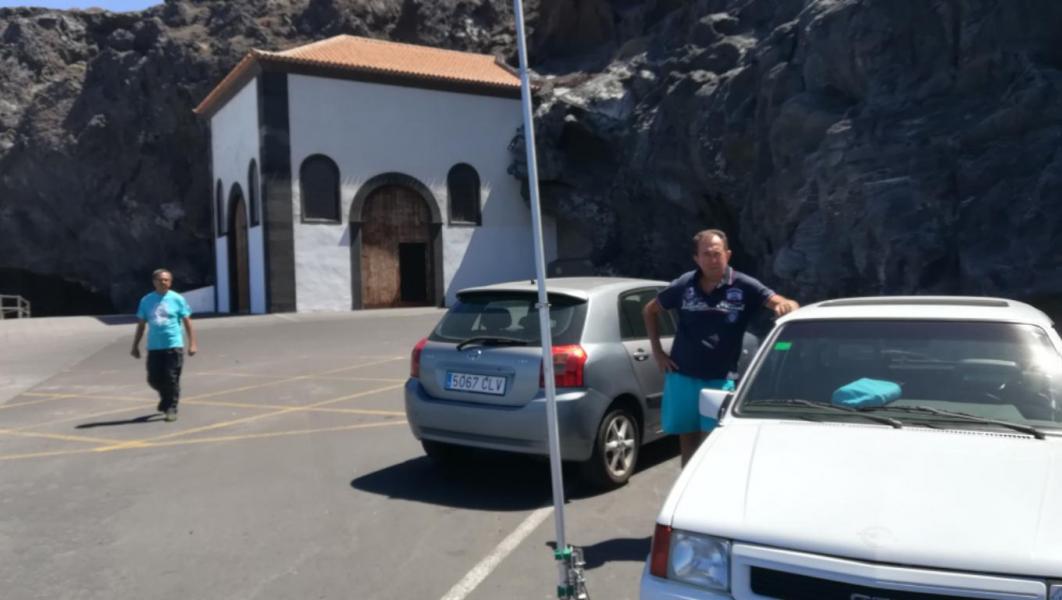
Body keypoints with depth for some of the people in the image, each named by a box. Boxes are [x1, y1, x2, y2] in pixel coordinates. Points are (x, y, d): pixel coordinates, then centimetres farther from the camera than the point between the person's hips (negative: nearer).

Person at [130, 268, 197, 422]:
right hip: (154, 347, 3)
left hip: (174, 346, -3)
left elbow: (187, 322, 1)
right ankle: (165, 398, 33)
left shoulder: (177, 299, 1)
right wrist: (135, 346, 12)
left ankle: (171, 408, 8)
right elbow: (141, 325, 13)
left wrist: (192, 343, -5)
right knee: (153, 379, 5)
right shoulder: (146, 300, 7)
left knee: (172, 379, -3)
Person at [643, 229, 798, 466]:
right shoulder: (685, 285, -3)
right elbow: (649, 310, 12)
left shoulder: (744, 287, -7)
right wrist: (657, 351, 5)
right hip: (682, 377, 2)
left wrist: (787, 305, -42)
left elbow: (782, 303, -17)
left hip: (719, 380, -2)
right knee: (688, 445, 13)